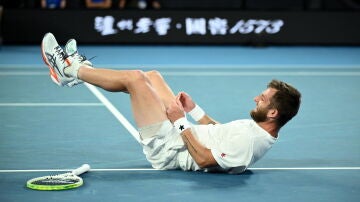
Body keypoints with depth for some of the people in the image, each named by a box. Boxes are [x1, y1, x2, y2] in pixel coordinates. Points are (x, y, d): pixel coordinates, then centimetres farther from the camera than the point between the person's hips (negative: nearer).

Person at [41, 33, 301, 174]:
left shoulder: (248, 140, -31)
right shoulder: (258, 129, -1)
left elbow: (203, 159, -29)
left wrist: (180, 122, -23)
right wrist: (195, 110, 8)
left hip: (168, 149, -10)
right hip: (184, 134, 10)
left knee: (135, 77, -11)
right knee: (151, 75, 16)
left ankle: (70, 71, 11)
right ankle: (84, 69, 30)